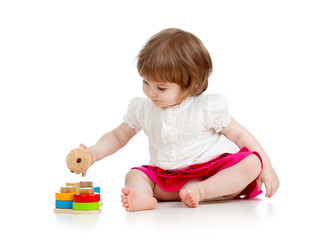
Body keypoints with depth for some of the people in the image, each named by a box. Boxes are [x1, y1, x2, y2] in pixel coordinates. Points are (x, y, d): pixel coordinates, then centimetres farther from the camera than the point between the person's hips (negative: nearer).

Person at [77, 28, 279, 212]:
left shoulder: (207, 108, -8)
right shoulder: (143, 110, 4)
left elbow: (239, 134, -1)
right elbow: (118, 136, 16)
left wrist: (267, 166, -6)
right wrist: (95, 153, -3)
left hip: (215, 170, -3)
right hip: (168, 177, 3)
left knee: (251, 163, -27)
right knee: (135, 176, -16)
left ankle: (200, 190, -38)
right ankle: (142, 196, -49)